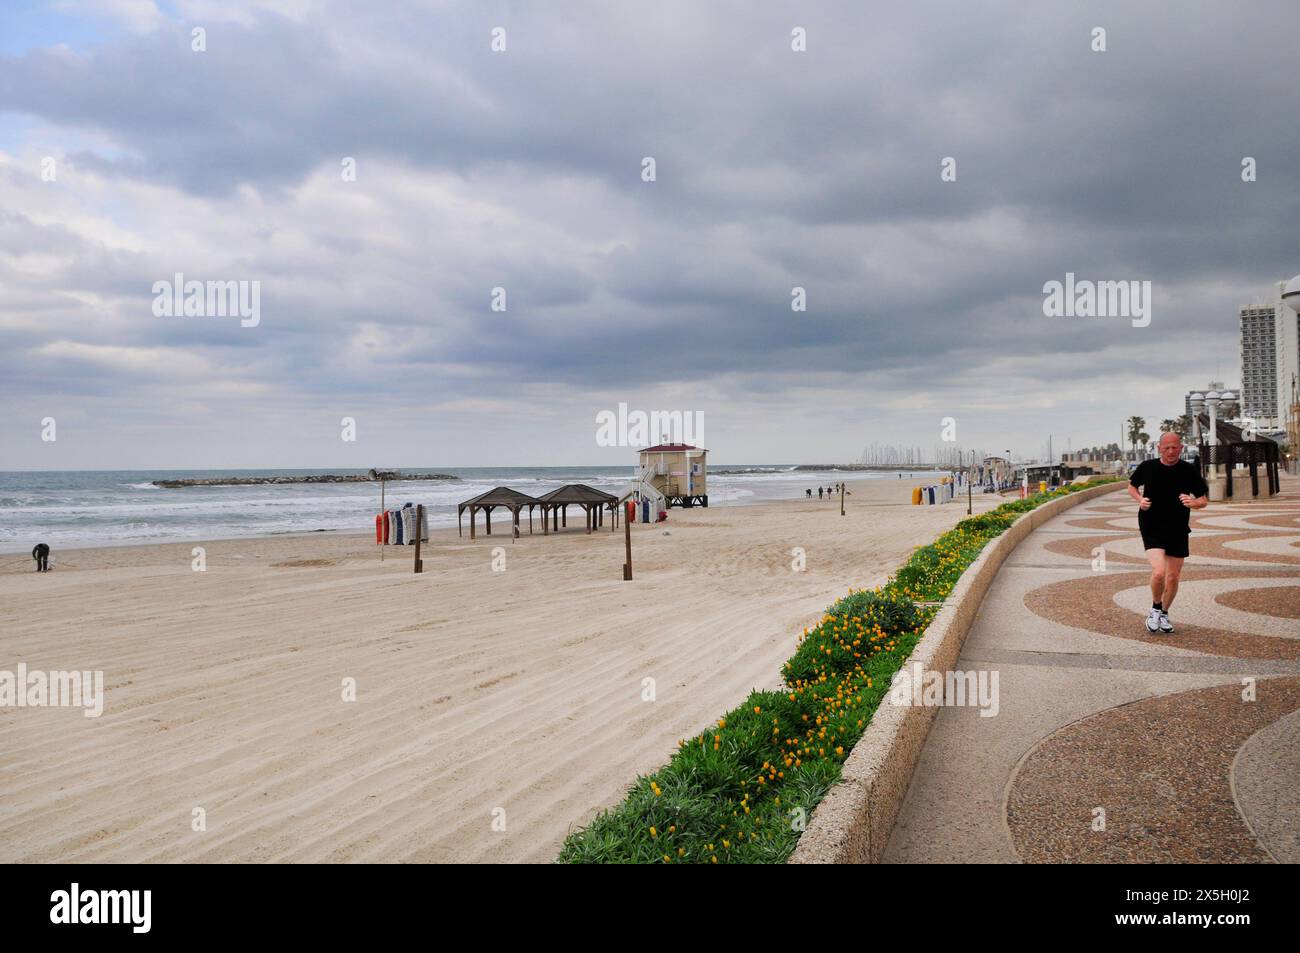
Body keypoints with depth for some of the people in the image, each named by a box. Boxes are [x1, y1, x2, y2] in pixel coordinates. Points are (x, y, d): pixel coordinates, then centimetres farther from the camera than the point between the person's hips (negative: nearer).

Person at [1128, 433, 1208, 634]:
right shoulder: (1147, 467, -3)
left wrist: (1193, 503, -19)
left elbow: (1205, 499, 4)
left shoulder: (1190, 471, -3)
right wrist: (1139, 499, -6)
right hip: (1152, 529, -2)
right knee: (1159, 572, -19)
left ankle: (1164, 614, 31)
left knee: (1173, 577, 8)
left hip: (1178, 531, 2)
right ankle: (1155, 609, 7)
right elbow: (1132, 486, 15)